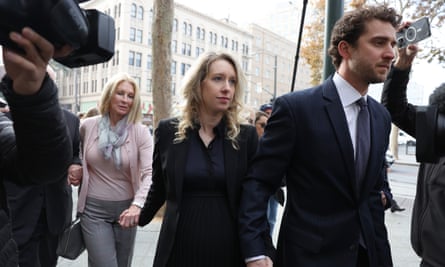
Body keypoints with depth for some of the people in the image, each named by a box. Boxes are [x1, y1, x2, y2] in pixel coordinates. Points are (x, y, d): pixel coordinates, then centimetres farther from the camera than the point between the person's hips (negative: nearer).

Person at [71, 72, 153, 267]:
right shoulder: (88, 126, -4)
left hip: (126, 208, 1)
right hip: (94, 209, 0)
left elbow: (149, 173, -20)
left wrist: (137, 205, -35)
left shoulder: (140, 132, -10)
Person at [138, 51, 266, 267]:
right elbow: (159, 187, 10)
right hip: (179, 247, 1)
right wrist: (141, 218, 21)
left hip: (230, 249, 0)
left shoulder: (246, 135, -5)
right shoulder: (168, 131, -3)